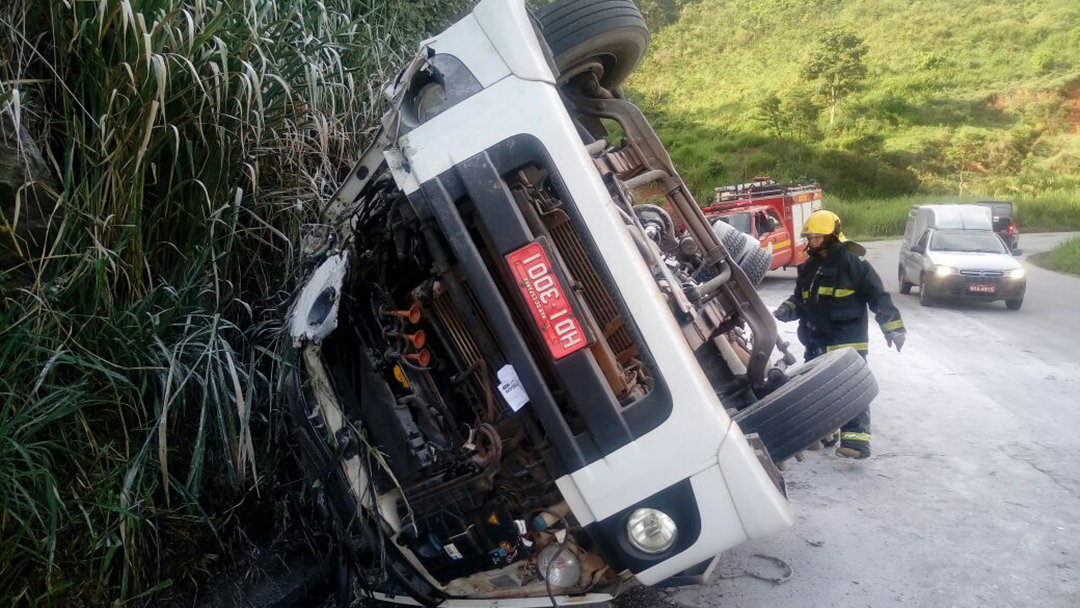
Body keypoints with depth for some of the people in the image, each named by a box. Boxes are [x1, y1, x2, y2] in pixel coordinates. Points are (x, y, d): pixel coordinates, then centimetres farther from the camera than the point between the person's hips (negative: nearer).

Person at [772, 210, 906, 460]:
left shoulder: (853, 263, -8)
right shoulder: (808, 268, 14)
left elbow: (878, 296, -8)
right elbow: (799, 300, 22)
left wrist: (892, 327, -14)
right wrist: (784, 312, 2)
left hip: (847, 341, -8)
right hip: (816, 343, 8)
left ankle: (856, 439, -15)